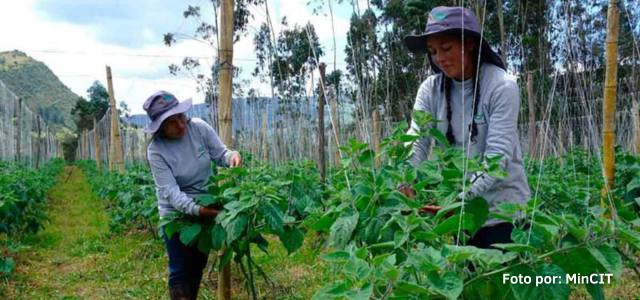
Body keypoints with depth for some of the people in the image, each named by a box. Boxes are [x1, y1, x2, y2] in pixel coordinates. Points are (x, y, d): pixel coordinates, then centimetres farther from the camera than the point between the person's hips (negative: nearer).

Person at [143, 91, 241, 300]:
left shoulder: (200, 128, -15)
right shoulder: (156, 150, -23)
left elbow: (220, 154, -8)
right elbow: (170, 191, -28)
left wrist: (232, 156, -33)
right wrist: (196, 209, -42)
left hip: (207, 205, 4)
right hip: (177, 213, -4)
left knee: (197, 266, 18)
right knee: (180, 270, -1)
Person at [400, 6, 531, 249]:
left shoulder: (502, 86, -14)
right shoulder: (430, 90, -2)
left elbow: (498, 154, -22)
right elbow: (416, 142, -11)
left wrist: (463, 198, -34)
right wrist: (405, 182, -30)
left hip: (501, 210, -4)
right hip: (457, 210, 4)